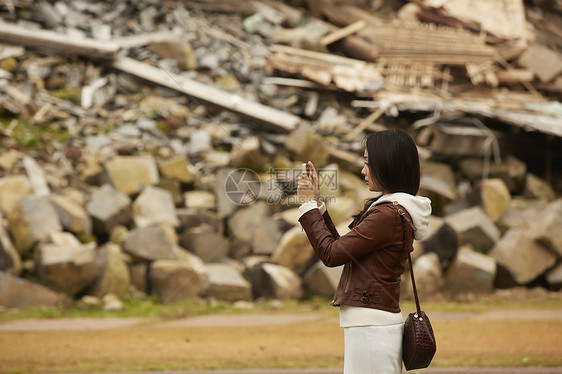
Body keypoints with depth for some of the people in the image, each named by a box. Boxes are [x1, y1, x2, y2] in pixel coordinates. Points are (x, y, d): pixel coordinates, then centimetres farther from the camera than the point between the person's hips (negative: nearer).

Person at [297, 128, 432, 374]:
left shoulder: (389, 214, -16)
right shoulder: (395, 210, 14)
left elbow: (331, 254, -14)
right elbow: (342, 247, 17)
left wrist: (309, 204, -3)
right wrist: (317, 202, 15)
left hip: (371, 328, -10)